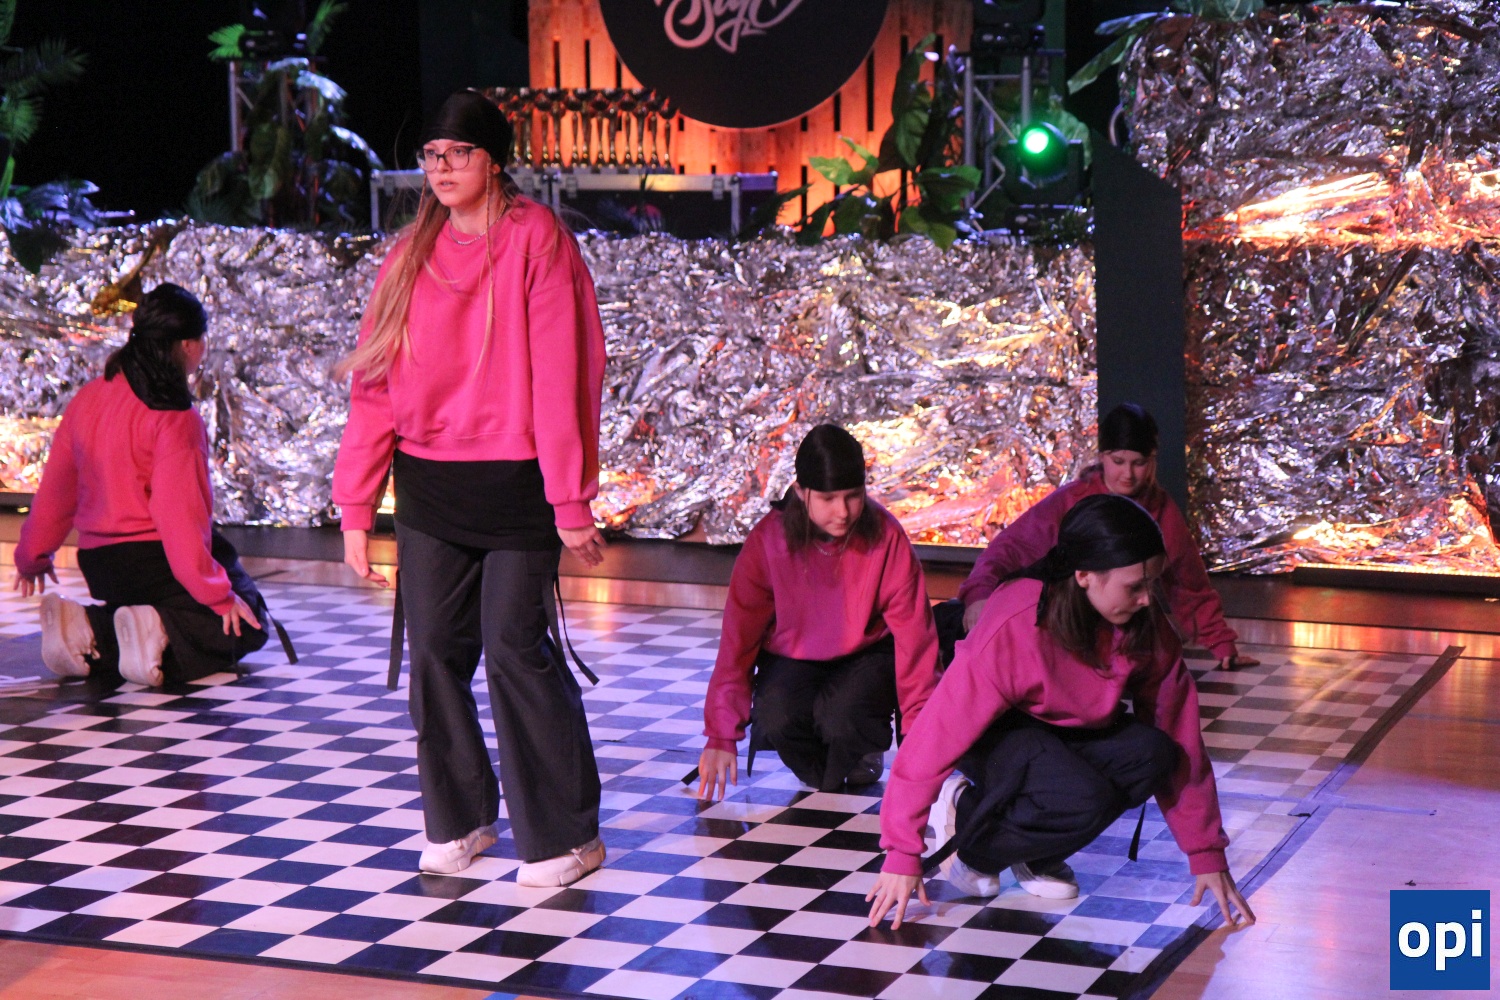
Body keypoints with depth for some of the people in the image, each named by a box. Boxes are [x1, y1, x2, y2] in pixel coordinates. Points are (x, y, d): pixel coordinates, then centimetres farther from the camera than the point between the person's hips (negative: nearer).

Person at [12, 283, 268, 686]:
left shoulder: (88, 399, 5)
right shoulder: (173, 418, -17)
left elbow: (55, 486, 13)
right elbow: (179, 516, -21)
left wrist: (33, 556, 27)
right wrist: (218, 594, -17)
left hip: (99, 565, 7)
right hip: (154, 559, -7)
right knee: (245, 625, 6)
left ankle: (89, 630, -5)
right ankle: (161, 640, -24)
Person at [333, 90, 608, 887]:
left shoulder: (534, 239, -6)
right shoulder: (411, 254, 9)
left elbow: (559, 376, -11)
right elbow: (375, 381, 7)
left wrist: (569, 500, -15)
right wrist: (355, 505, 3)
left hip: (514, 484, -5)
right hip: (427, 485, 5)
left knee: (515, 649, -4)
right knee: (436, 652, 7)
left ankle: (565, 835, 8)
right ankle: (458, 820, 22)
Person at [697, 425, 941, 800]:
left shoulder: (886, 537, -18)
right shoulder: (767, 541, -18)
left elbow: (913, 633, -14)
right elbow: (738, 636, -14)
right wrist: (721, 736, -15)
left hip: (866, 656, -1)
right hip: (791, 656, 1)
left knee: (842, 721, -32)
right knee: (776, 720, -30)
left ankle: (863, 755, 6)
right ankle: (826, 778, 4)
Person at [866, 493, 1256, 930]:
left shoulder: (1148, 629, -17)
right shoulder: (1010, 631, -33)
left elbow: (1181, 743, -10)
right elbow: (936, 736, -28)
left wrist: (1207, 855, -8)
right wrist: (902, 855, -25)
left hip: (1076, 736, 6)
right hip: (999, 734, -6)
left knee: (1152, 754, -27)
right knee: (1084, 799, -35)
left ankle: (1036, 854, -6)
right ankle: (964, 815, -6)